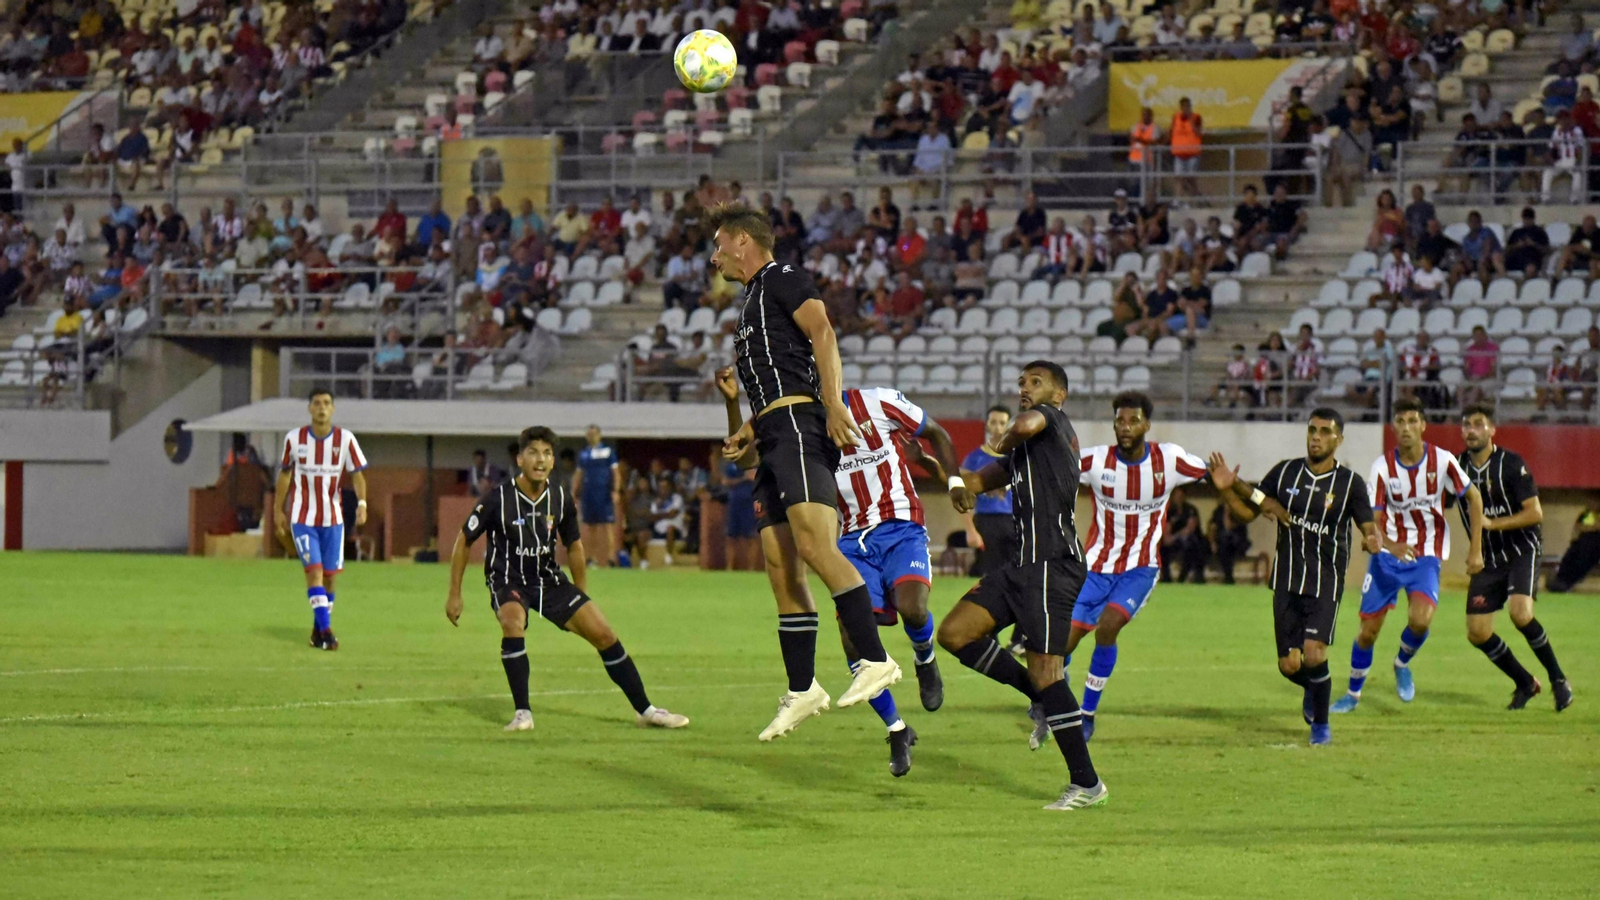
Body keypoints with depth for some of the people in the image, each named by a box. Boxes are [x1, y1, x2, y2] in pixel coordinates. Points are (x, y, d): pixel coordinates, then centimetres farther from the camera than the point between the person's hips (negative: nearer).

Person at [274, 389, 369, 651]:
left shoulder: (345, 439, -4)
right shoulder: (294, 439, -4)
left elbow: (357, 474, -2)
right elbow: (285, 475, 7)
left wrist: (362, 503, -20)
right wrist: (279, 512, 9)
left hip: (333, 519, 2)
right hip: (302, 518, -2)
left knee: (329, 575, 5)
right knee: (314, 571, -15)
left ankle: (319, 628, 24)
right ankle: (325, 631, -19)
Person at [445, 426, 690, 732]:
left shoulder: (561, 499, -6)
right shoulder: (498, 499, -18)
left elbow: (574, 546, 11)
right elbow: (464, 541, -6)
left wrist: (581, 598, 15)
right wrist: (454, 594, -4)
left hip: (549, 580, 4)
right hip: (507, 580, -4)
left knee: (603, 633, -4)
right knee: (513, 621, -37)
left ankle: (646, 710, 9)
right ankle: (522, 713, -26)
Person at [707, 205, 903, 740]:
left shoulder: (783, 279, 1)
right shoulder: (753, 300, 29)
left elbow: (822, 333, -14)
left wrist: (833, 405, -25)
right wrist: (747, 435, 21)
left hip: (799, 426, -10)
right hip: (775, 438, 10)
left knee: (814, 545, -24)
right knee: (781, 567, 4)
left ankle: (874, 660, -29)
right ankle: (802, 690, 6)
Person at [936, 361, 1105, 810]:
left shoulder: (1051, 418, -4)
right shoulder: (1024, 450, 22)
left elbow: (1027, 425, -28)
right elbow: (979, 482, 31)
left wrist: (1006, 441, -6)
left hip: (1053, 563, -10)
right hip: (1023, 563, 10)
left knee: (1044, 669, -10)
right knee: (954, 633, 3)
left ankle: (1086, 782, -3)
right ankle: (1042, 701, 13)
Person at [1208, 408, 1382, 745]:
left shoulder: (1350, 483, -4)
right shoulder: (1285, 473, 2)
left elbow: (1369, 526, -5)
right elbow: (1245, 513, 8)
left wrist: (1373, 540, -30)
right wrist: (1227, 489, -11)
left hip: (1326, 583, -3)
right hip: (1287, 582, 3)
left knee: (1313, 655, -19)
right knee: (1289, 665, 0)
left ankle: (1321, 723, 8)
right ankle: (1313, 688, 39)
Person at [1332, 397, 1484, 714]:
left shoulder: (1442, 461, -11)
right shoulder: (1382, 467, -11)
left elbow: (1473, 498, 2)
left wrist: (1475, 549, -1)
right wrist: (1390, 545, -35)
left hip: (1426, 556, -1)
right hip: (1387, 555, 1)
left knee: (1420, 620, -24)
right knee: (1368, 631, 1)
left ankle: (1402, 664, 9)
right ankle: (1353, 693, 24)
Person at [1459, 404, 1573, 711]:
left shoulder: (1511, 464, -13)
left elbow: (1535, 513, -15)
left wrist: (1491, 523, -22)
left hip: (1521, 550, -5)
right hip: (1487, 559, 5)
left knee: (1520, 614, -27)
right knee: (1477, 633, -4)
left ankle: (1558, 679, -8)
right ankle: (1525, 684, 18)